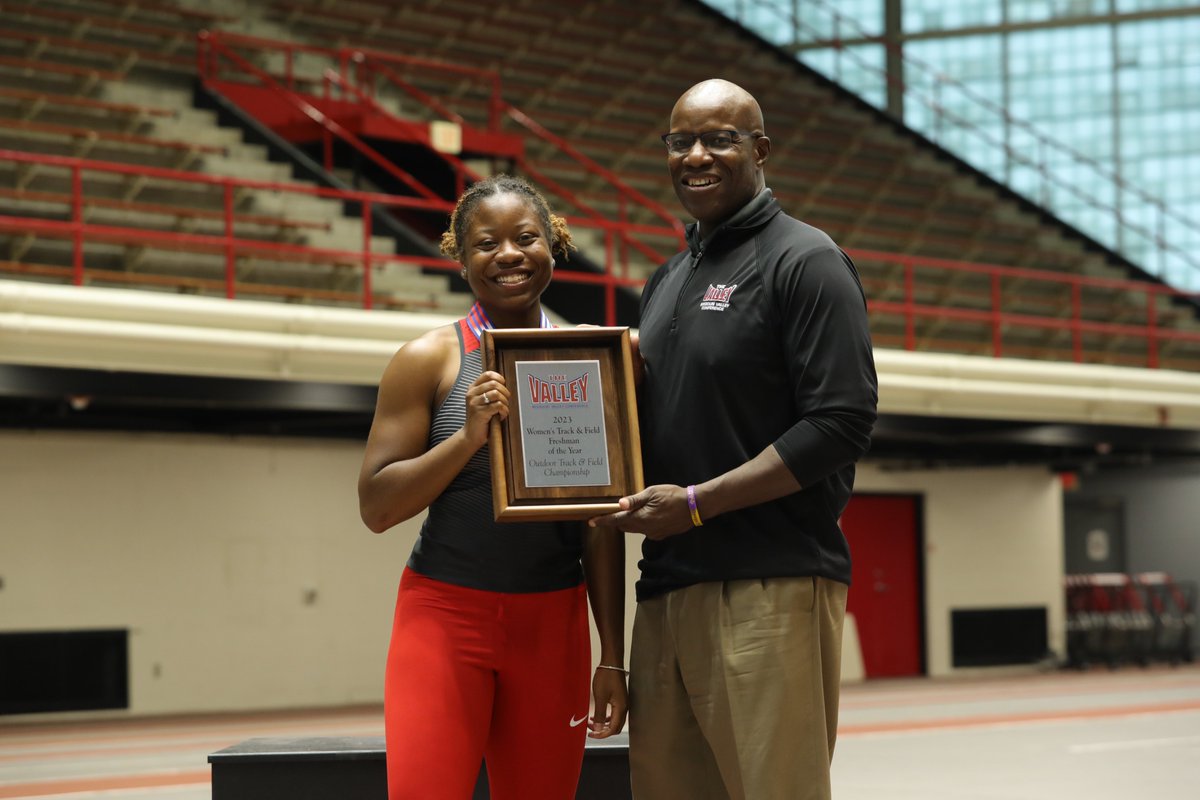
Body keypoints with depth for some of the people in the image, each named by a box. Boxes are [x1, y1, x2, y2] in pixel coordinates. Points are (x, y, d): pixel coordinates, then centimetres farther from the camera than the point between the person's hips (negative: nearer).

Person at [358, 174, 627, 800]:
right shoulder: (430, 360, -1)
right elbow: (376, 507, -5)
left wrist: (612, 655, 4)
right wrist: (469, 435, -17)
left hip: (553, 625, 3)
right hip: (445, 614, -3)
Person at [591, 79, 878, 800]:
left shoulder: (805, 261, -3)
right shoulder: (667, 282, 23)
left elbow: (843, 422, -12)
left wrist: (696, 502, -15)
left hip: (771, 588, -8)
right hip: (667, 590, 8)